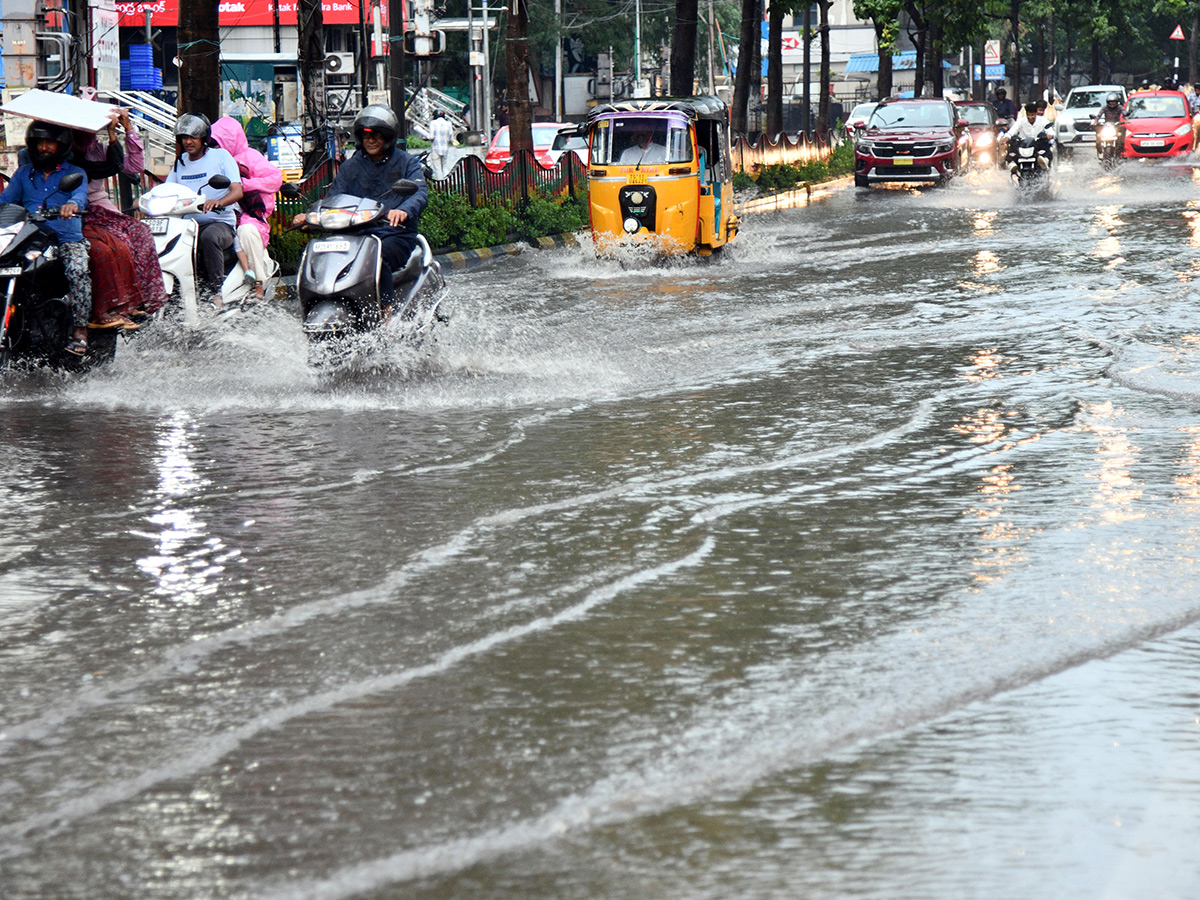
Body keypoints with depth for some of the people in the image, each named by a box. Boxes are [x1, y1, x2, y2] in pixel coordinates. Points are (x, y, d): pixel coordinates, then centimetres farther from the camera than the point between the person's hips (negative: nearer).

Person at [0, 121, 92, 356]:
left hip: (68, 239, -3)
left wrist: (72, 204, -36)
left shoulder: (75, 173, 10)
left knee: (77, 270, -34)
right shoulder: (23, 174, 21)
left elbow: (81, 194, -11)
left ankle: (80, 330, -30)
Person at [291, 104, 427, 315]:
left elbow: (420, 193, -9)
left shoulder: (407, 163, 8)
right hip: (359, 234, 4)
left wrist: (404, 210, -34)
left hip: (397, 234, -4)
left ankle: (386, 312, -39)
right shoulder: (349, 167, 19)